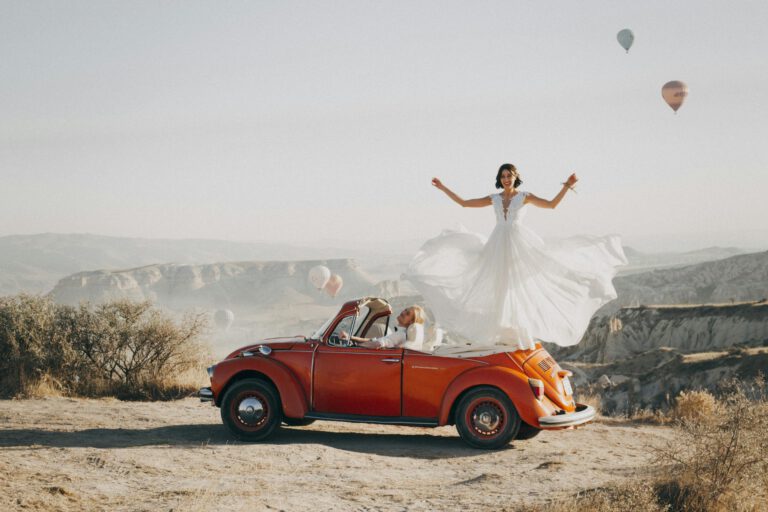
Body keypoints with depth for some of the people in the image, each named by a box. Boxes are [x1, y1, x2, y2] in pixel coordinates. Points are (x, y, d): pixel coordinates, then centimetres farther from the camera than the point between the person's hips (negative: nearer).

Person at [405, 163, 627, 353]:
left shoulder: (525, 197, 4)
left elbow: (552, 204, -3)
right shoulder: (494, 199, 12)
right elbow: (464, 203, 14)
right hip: (498, 245, 3)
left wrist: (566, 187, -15)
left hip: (520, 243, -3)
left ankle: (522, 334, -1)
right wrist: (443, 188, 13)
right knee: (499, 288, 2)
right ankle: (503, 334, 7)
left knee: (519, 288, -5)